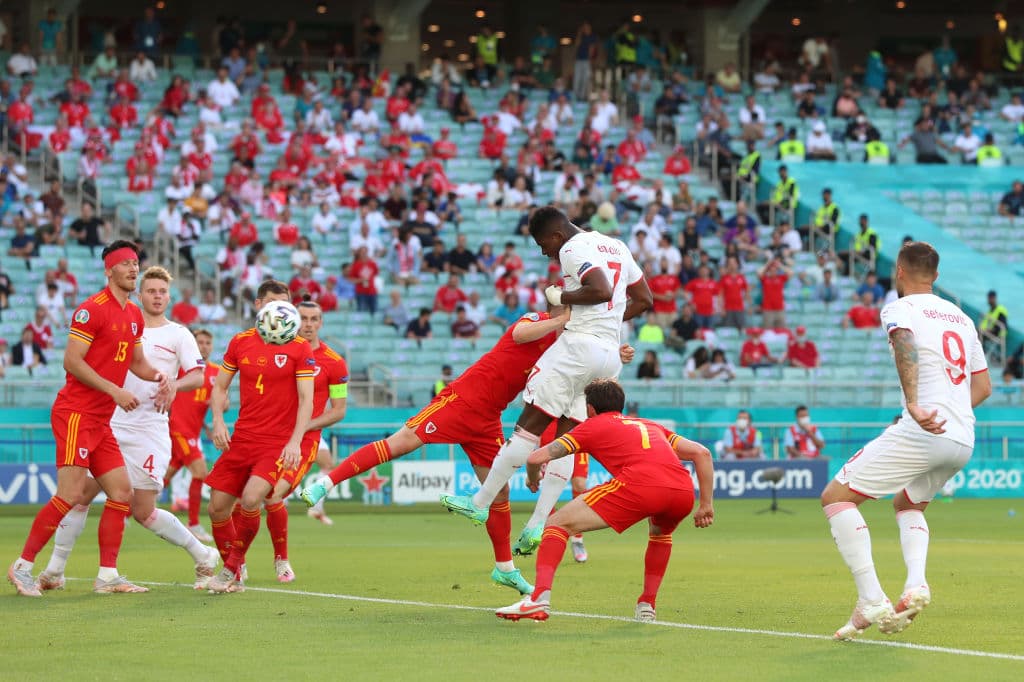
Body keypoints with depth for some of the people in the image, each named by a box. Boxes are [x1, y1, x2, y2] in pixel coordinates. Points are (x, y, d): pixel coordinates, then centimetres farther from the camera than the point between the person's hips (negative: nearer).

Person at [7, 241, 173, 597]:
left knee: (122, 491, 4)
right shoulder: (92, 309, -12)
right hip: (75, 413, -9)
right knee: (71, 493, -14)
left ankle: (107, 576, 7)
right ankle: (22, 566, -4)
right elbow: (72, 360, -16)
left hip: (101, 420, 9)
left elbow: (136, 361, 26)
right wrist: (114, 390, -19)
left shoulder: (134, 315, 14)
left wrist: (159, 378, 6)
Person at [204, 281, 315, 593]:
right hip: (241, 438, 4)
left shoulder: (299, 348, -3)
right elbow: (220, 387, 15)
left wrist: (295, 442, -17)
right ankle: (233, 575, 20)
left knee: (250, 499, -25)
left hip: (279, 442, -4)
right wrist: (218, 421, -2)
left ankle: (233, 568, -4)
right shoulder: (240, 342, 7)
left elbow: (306, 400, -7)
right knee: (217, 507, 0)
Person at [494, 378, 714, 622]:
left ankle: (539, 598, -13)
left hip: (638, 485, -5)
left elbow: (536, 458, 17)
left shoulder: (592, 425, 25)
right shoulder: (651, 426, 38)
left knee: (558, 523, 5)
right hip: (683, 492, 5)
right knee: (660, 533, 40)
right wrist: (706, 505, 32)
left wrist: (532, 478, 39)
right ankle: (648, 605, 28)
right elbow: (701, 453, 30)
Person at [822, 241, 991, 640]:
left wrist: (914, 405, -34)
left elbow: (906, 343, -22)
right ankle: (916, 584, 6)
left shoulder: (899, 308, 2)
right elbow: (983, 387, 26)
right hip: (964, 440, 8)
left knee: (836, 497, -1)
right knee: (907, 503, 32)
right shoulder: (961, 318, 23)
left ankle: (871, 601, -13)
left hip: (922, 433, -8)